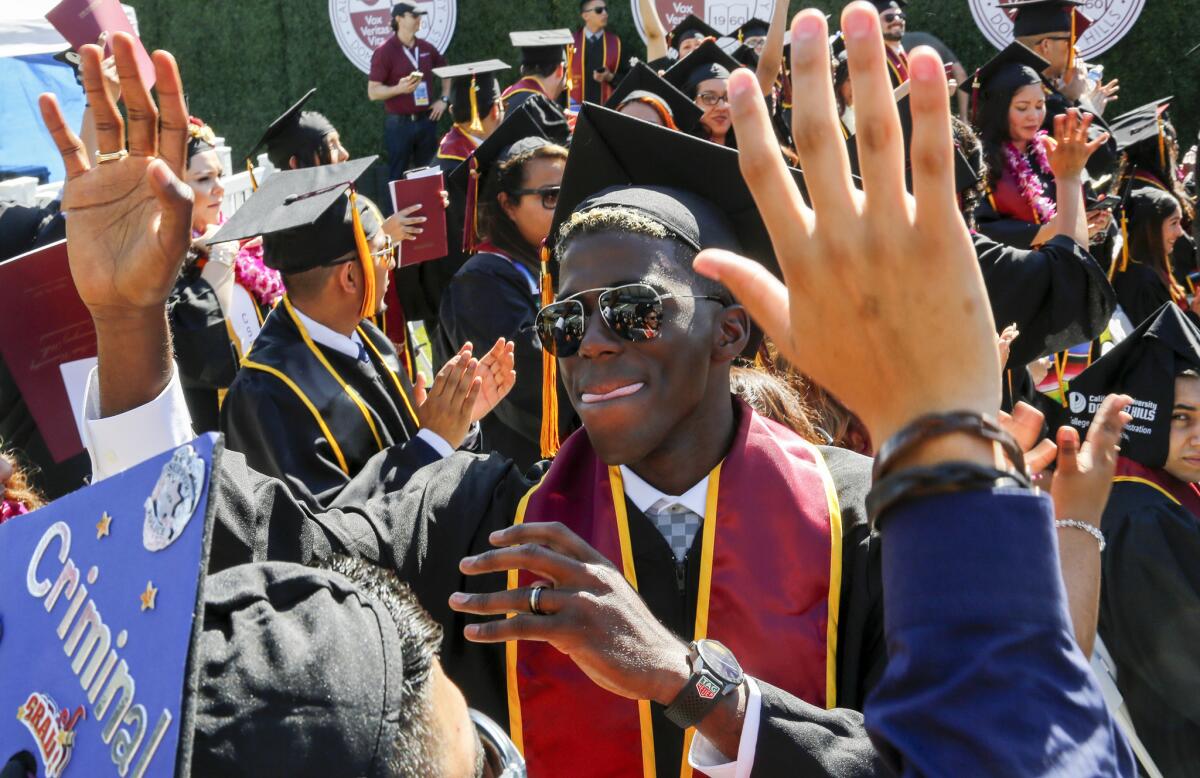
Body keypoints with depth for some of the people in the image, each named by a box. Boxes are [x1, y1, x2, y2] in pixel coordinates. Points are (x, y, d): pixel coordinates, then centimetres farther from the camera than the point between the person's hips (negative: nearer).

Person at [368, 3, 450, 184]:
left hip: (427, 120, 5)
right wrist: (399, 88, -27)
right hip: (399, 124, -5)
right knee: (398, 177, 1)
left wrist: (444, 99, 10)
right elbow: (373, 91, -11)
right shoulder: (384, 51, -11)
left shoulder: (427, 48, 5)